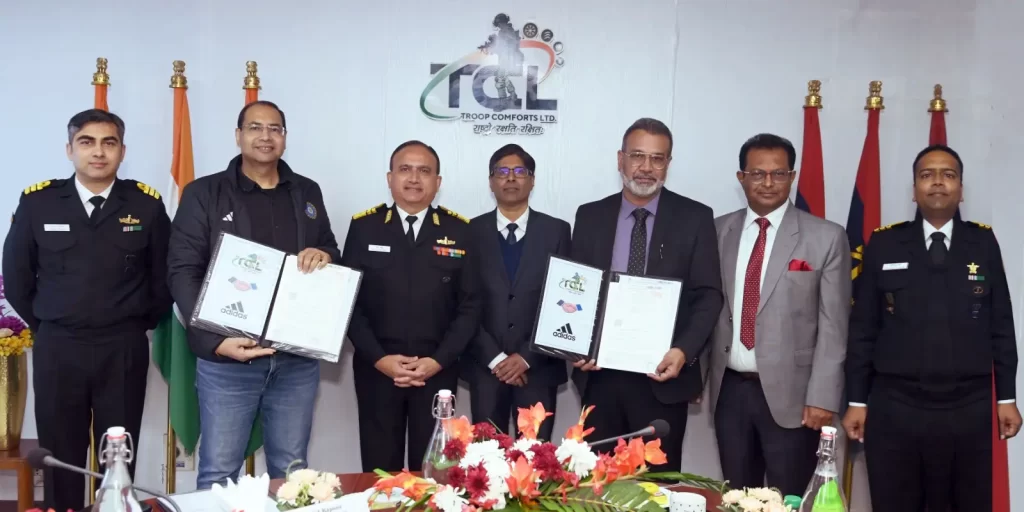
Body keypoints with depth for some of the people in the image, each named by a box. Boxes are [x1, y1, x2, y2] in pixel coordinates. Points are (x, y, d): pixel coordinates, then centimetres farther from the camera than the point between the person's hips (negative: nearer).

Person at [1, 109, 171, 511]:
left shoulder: (147, 205, -1)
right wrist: (45, 325, 7)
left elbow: (163, 277, 7)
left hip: (124, 350, -1)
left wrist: (141, 324, 6)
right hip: (56, 349, 1)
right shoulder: (37, 201, 0)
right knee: (60, 460, 8)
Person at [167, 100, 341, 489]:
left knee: (291, 472, 12)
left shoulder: (307, 193, 13)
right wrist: (214, 340, -18)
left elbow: (333, 256, 21)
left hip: (297, 359, 4)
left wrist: (325, 256, -6)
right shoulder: (203, 194, 0)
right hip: (226, 359, -3)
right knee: (218, 473, 2)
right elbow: (183, 273, -6)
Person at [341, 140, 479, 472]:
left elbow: (470, 306, 1)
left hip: (437, 371, 0)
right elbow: (348, 301, 0)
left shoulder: (459, 232, 2)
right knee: (380, 471, 6)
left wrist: (439, 360, -10)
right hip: (377, 369, 0)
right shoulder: (364, 227, 2)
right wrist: (378, 358, -9)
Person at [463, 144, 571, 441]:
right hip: (485, 366, 0)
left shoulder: (556, 231, 4)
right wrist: (494, 358, -8)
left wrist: (526, 357, -8)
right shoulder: (472, 232, 4)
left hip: (538, 367, 0)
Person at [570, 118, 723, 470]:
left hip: (662, 376, -2)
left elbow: (708, 295, -2)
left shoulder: (695, 218, 0)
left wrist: (684, 351, -17)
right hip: (600, 374, 2)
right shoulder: (590, 216, 7)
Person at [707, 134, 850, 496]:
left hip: (790, 393, -3)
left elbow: (833, 326, -5)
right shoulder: (718, 231, 7)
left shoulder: (826, 237, -2)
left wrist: (822, 397, -10)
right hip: (730, 390, 3)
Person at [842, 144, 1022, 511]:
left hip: (969, 412, 1)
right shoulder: (883, 244, 3)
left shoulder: (984, 242, 6)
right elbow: (862, 329, 4)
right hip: (893, 411, -1)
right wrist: (856, 401, 2)